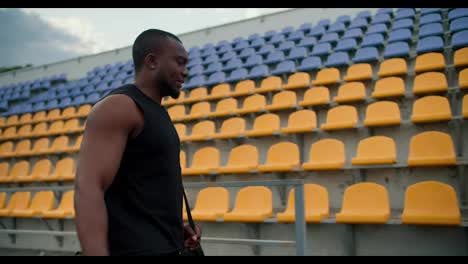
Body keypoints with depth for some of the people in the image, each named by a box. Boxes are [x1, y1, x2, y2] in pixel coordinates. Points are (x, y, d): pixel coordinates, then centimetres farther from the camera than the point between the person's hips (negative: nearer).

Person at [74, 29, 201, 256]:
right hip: (135, 249, -9)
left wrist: (176, 227, 9)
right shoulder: (119, 106, -12)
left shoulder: (157, 113, 15)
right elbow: (88, 190, -23)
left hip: (165, 247, 9)